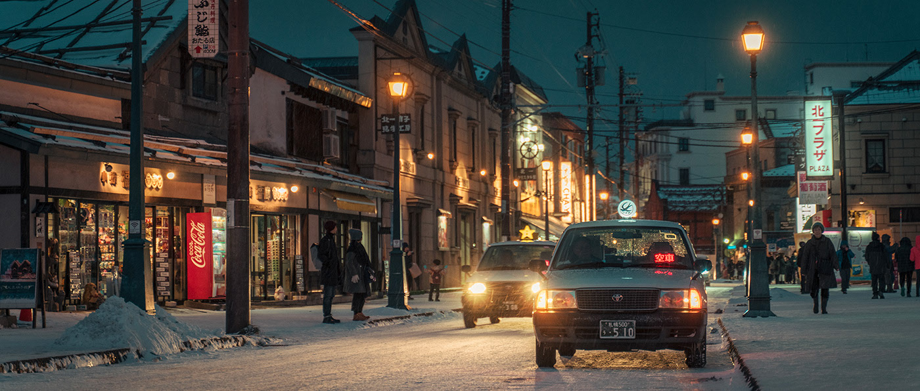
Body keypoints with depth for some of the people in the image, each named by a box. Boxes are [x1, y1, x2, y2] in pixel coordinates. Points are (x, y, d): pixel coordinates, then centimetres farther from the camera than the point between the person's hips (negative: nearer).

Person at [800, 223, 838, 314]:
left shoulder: (827, 242, 6)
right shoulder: (809, 243, 8)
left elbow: (833, 254, 2)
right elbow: (805, 258, 9)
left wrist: (835, 265, -11)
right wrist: (803, 271, 5)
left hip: (825, 268, -1)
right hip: (813, 269, 1)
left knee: (825, 288, -6)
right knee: (813, 289, -3)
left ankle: (824, 308, 2)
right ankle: (816, 303, 26)